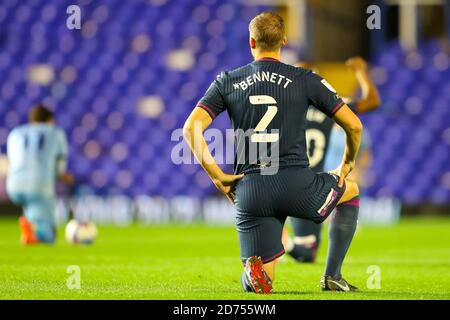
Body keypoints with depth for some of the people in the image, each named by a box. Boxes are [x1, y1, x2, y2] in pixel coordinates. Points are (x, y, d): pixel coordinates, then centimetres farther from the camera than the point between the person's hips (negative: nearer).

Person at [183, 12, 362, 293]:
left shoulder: (227, 82, 11)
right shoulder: (305, 80, 6)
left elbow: (191, 128, 0)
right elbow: (354, 125, 6)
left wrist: (217, 176, 5)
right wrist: (347, 166, 24)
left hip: (248, 191, 2)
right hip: (297, 183, -2)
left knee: (262, 281, 15)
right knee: (351, 191, 32)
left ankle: (253, 271, -23)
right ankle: (333, 276, 22)